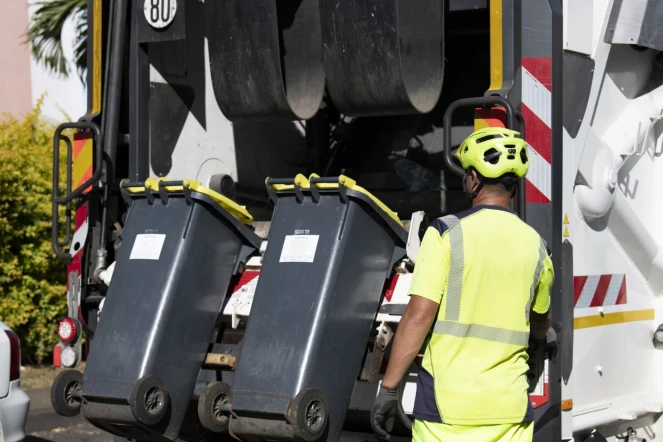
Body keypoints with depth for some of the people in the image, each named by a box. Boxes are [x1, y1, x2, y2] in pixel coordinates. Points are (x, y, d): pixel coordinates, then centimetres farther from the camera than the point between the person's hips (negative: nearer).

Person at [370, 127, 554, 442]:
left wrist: (388, 388, -7)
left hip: (449, 404, -3)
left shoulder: (447, 232, -6)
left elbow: (419, 316, -12)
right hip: (510, 405, 4)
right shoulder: (534, 244, 6)